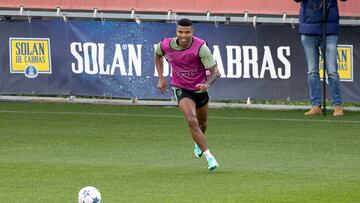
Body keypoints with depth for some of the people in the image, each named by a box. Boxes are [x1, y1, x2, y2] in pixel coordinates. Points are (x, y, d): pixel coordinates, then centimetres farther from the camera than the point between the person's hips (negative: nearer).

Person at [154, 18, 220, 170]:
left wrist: (207, 83, -45)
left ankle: (198, 144, 56)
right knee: (192, 121, -24)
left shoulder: (200, 47, -24)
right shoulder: (167, 45, -16)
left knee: (202, 124, 22)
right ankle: (209, 156, -23)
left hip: (200, 89, 1)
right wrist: (161, 78, 7)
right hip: (181, 89, -1)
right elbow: (157, 54, 11)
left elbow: (214, 71, -24)